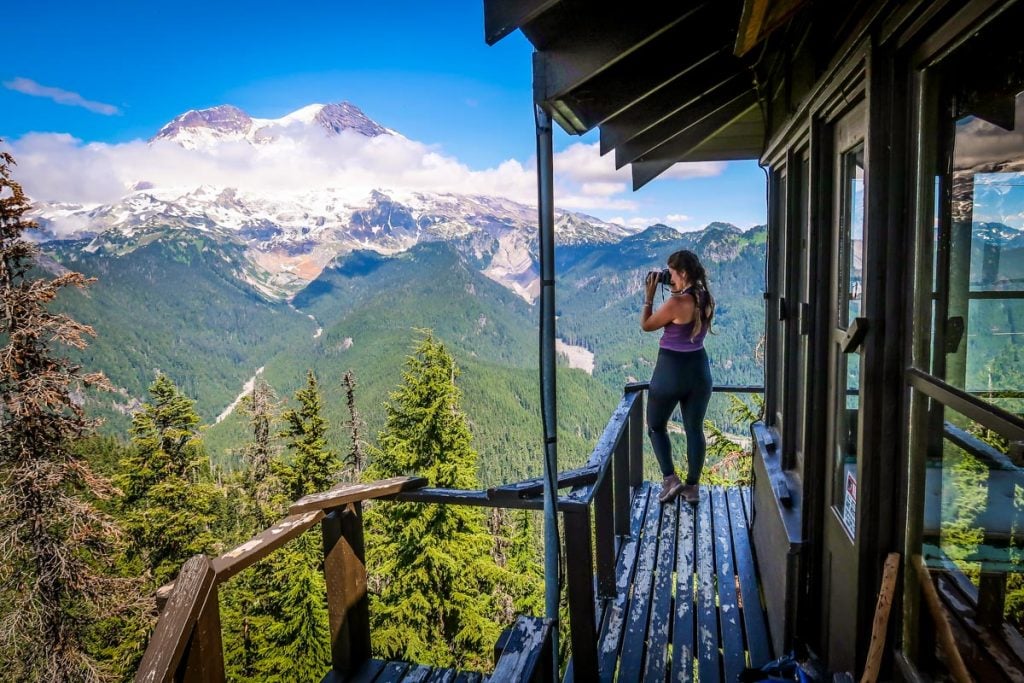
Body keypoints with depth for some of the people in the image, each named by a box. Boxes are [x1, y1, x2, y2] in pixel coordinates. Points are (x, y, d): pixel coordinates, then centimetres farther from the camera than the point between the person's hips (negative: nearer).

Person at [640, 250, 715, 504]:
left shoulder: (676, 303, -22)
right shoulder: (707, 300, 1)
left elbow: (646, 325, -8)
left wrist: (649, 295, -2)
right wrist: (677, 292, 10)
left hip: (671, 370, -6)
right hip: (699, 368, 7)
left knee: (656, 427, 14)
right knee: (695, 429, 13)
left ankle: (670, 480, 7)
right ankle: (692, 487, 20)